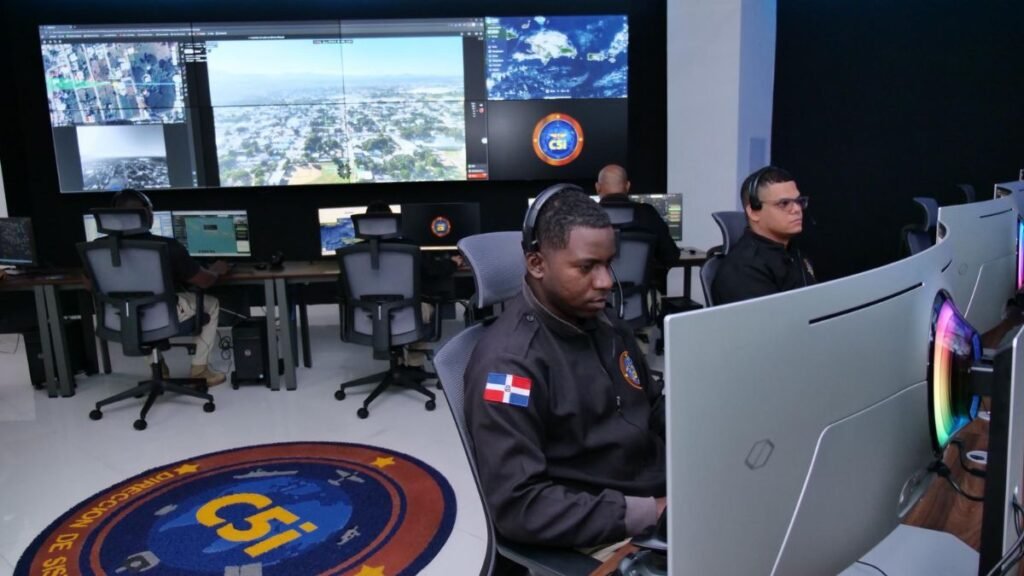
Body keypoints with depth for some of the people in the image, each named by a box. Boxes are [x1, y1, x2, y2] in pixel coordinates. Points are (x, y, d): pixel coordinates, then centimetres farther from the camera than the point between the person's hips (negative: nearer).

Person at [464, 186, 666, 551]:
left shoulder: (605, 323, 8)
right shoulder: (509, 361, -18)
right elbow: (516, 504, -21)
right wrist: (646, 513, -22)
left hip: (665, 490, 8)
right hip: (606, 534, -8)